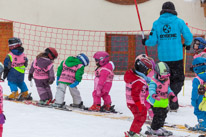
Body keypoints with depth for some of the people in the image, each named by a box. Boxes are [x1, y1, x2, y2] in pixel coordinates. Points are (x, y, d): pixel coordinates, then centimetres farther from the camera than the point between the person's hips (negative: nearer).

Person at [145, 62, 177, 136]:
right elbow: (151, 89, -33)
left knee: (163, 115, 18)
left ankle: (160, 127, 36)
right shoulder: (154, 82, -20)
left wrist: (171, 95, 6)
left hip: (164, 103, 8)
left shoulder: (166, 81, 7)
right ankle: (154, 129, 4)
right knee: (158, 115, -9)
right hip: (156, 102, -8)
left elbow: (168, 89, 21)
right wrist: (154, 95, -53)